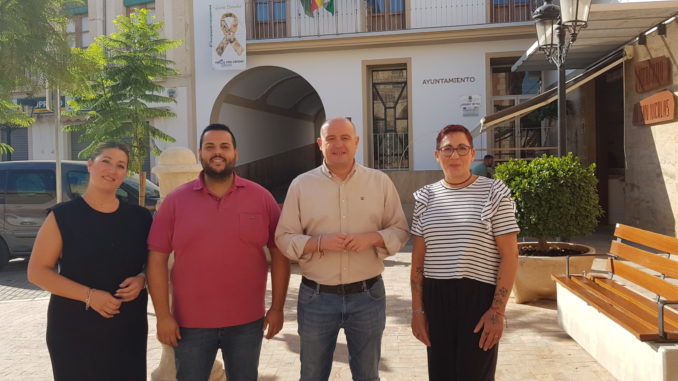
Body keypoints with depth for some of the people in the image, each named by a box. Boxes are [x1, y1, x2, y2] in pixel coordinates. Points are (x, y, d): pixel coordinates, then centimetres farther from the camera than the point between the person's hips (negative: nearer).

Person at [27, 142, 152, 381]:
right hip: (74, 330, -2)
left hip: (129, 329, 3)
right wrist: (88, 295, -18)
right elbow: (37, 272, -6)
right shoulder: (63, 216, -5)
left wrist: (141, 280, -10)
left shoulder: (139, 217, 3)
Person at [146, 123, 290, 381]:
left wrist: (277, 307, -2)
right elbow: (157, 259, -2)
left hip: (247, 322, 0)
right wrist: (163, 315, -7)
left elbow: (279, 254, 1)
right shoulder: (175, 201, -2)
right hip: (190, 324, 0)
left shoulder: (261, 197, -2)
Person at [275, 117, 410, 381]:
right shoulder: (301, 184, -1)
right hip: (316, 297, 0)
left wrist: (373, 238, -17)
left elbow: (400, 230, 4)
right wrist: (319, 242, -20)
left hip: (368, 295, 1)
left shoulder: (380, 181, 1)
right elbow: (284, 238, -2)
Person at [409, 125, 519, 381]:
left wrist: (498, 310, -12)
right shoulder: (426, 198, 7)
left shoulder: (494, 193, -2)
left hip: (479, 295, -3)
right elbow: (418, 258, 8)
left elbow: (509, 256, -6)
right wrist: (417, 309, 3)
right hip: (435, 297, 3)